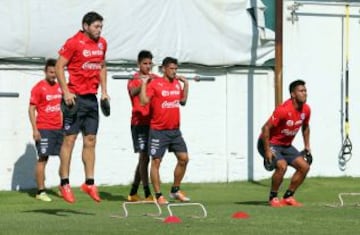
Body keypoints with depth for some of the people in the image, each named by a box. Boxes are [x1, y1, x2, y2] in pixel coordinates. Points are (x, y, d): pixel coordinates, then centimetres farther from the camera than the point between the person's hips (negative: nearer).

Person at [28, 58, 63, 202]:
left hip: (59, 128, 6)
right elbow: (31, 109, -7)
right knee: (43, 158, -5)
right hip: (44, 129, -6)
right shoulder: (39, 88, -5)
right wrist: (35, 129, -14)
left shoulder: (59, 87, 13)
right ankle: (41, 192, -4)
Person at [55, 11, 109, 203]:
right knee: (69, 139, -4)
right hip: (75, 97, -7)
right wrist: (66, 92, -17)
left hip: (92, 98, 7)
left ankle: (89, 183, 11)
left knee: (90, 141, 7)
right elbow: (59, 67, -10)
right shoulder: (74, 43, -10)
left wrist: (104, 90, 14)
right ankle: (64, 183, 1)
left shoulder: (102, 44, 11)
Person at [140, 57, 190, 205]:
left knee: (183, 158, 4)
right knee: (156, 161, -3)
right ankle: (158, 195, 3)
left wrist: (185, 84, 17)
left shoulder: (177, 83, 9)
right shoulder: (155, 84, -10)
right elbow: (144, 100, -18)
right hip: (159, 130, -6)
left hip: (175, 130, 6)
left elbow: (183, 101, 21)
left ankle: (175, 190, 18)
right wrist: (144, 83, -17)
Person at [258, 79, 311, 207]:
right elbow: (266, 128, -26)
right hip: (270, 143, -8)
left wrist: (307, 145, 14)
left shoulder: (306, 109, -5)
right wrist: (267, 151, -25)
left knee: (304, 166, -1)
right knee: (282, 165, -30)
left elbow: (305, 127, 17)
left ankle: (288, 196, 10)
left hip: (286, 145, 8)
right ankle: (273, 198, -11)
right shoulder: (283, 109, -28)